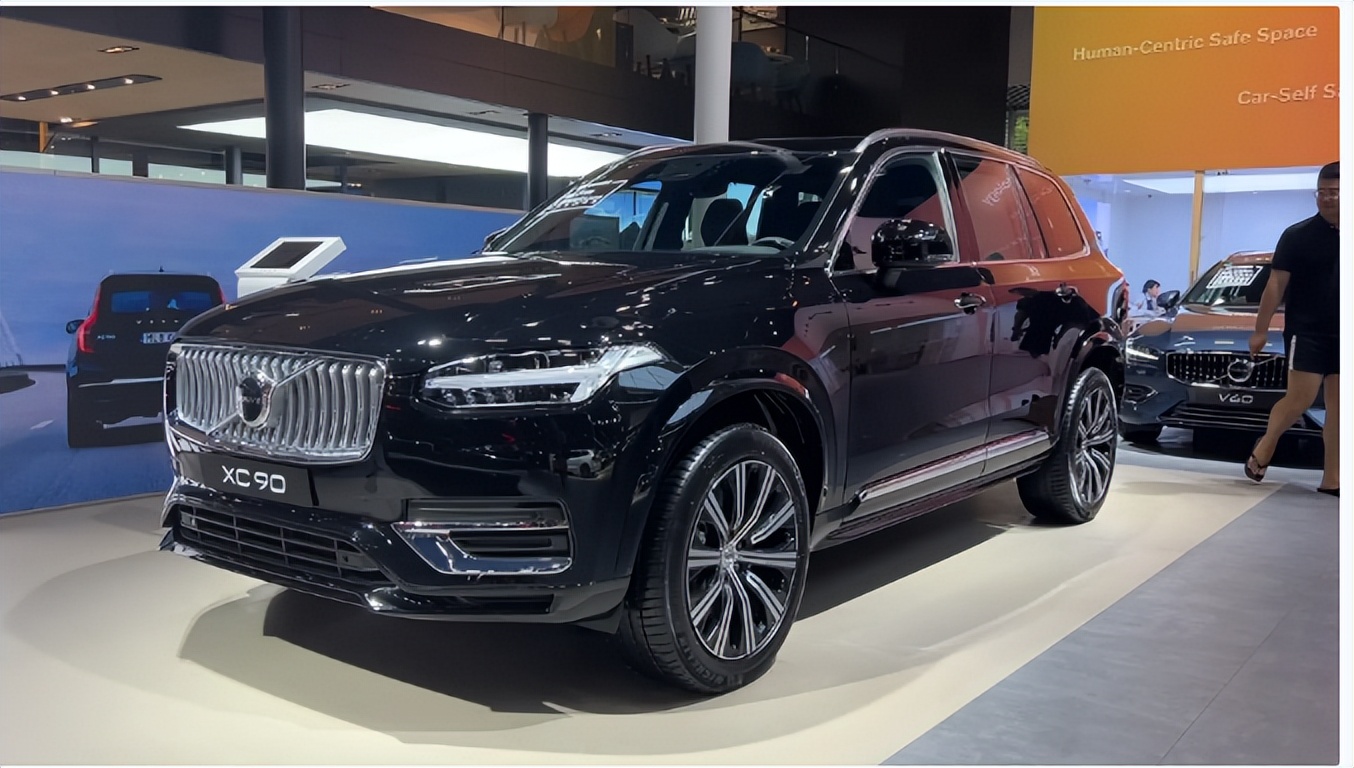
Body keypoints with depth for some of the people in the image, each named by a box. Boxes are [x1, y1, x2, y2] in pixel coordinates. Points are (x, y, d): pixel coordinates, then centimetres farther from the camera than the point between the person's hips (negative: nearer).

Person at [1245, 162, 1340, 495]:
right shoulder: (1298, 235, -3)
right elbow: (1275, 285, -3)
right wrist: (1261, 330, -6)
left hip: (1341, 333, 4)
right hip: (1305, 331, -4)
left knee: (1338, 407, 3)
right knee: (1300, 399, -8)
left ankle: (1332, 478, 7)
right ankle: (1263, 448, 17)